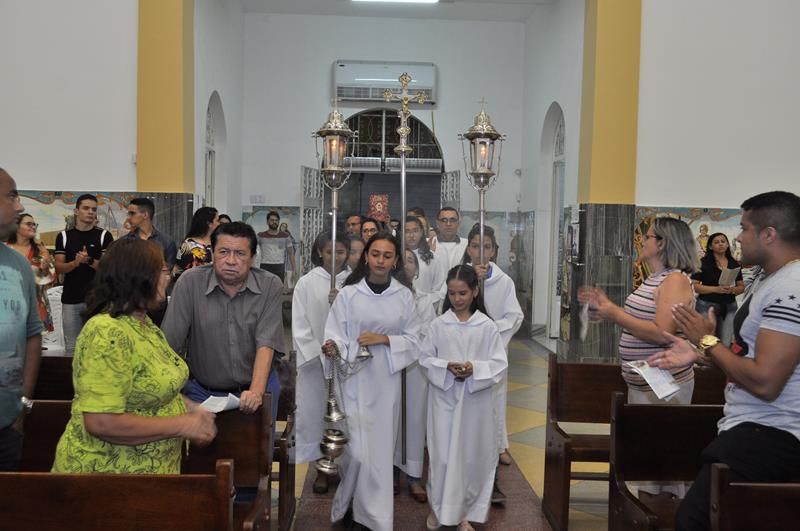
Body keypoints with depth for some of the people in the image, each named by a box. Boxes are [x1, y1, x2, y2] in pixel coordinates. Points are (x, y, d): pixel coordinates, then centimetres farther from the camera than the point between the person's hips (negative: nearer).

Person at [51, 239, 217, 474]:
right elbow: (101, 423, -29)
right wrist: (183, 426, -23)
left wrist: (191, 409, 2)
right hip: (109, 473, -8)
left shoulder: (141, 322, 4)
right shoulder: (108, 334, -23)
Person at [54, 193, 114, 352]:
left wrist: (89, 260, -21)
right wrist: (76, 262, -17)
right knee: (71, 347, 6)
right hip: (70, 299, 2)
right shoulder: (64, 236, 7)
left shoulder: (104, 235, 2)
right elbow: (58, 268, 2)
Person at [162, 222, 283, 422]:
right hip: (202, 390, 0)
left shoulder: (270, 285, -9)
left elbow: (266, 344, -16)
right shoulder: (189, 282, -11)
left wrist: (256, 391, -29)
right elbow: (169, 344, -12)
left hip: (257, 385, 0)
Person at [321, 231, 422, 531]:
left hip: (387, 380, 2)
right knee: (358, 450, -6)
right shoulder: (348, 293, -4)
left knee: (382, 448, 8)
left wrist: (384, 339, -12)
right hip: (355, 379, -2)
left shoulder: (404, 295, 2)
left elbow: (413, 340, 3)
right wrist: (332, 348, -26)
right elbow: (336, 336, -5)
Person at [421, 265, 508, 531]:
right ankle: (438, 507, 26)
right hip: (444, 398, 0)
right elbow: (425, 359, 2)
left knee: (472, 456, 8)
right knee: (442, 455, 4)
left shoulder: (487, 326, -4)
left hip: (475, 400, 0)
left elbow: (500, 364, -3)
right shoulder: (438, 324, -2)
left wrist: (475, 369, -19)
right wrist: (446, 367, -15)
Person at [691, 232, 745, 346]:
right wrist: (716, 289, -18)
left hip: (729, 307, 4)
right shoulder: (703, 262, -2)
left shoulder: (735, 264, 11)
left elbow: (741, 287, 15)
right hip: (707, 305, -4)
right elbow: (694, 286, -8)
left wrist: (733, 290, -8)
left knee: (725, 344, 3)